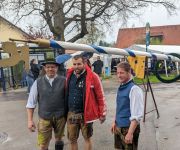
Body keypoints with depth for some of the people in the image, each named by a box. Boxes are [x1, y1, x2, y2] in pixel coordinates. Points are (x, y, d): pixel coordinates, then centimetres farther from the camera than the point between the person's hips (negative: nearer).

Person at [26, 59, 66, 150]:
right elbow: (31, 102, 0)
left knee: (59, 139, 19)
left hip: (60, 117, 0)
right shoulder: (38, 82, -2)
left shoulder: (64, 81, -5)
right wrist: (30, 120, -3)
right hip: (44, 118, 0)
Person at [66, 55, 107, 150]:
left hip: (85, 114, -4)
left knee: (87, 138, 13)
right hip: (71, 114, 4)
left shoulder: (92, 77, -12)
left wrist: (102, 113, -5)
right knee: (72, 139, 15)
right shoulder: (69, 76, 3)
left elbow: (100, 96, -8)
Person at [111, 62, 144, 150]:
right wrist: (115, 122, 18)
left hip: (128, 128, -8)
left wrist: (130, 133, -24)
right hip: (118, 127, 8)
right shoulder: (120, 88, 5)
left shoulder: (134, 89, -20)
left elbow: (136, 115, -23)